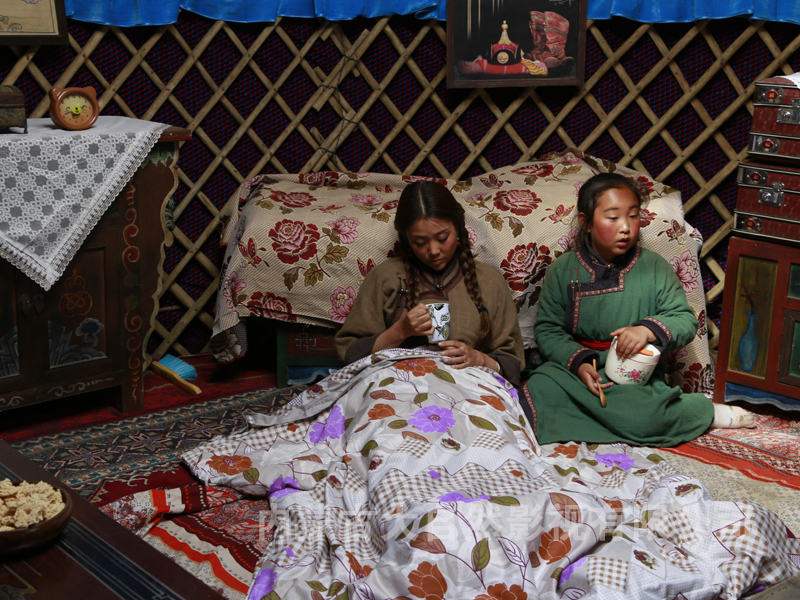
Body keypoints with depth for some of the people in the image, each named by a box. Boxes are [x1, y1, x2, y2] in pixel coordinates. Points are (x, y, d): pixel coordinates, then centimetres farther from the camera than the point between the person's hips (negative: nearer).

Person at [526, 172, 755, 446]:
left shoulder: (654, 267, 3)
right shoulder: (563, 270, 2)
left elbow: (685, 321, 2)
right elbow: (547, 329, 1)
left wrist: (649, 329, -21)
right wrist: (578, 362, -18)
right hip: (577, 367, 2)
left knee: (640, 419, -34)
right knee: (540, 388, -31)